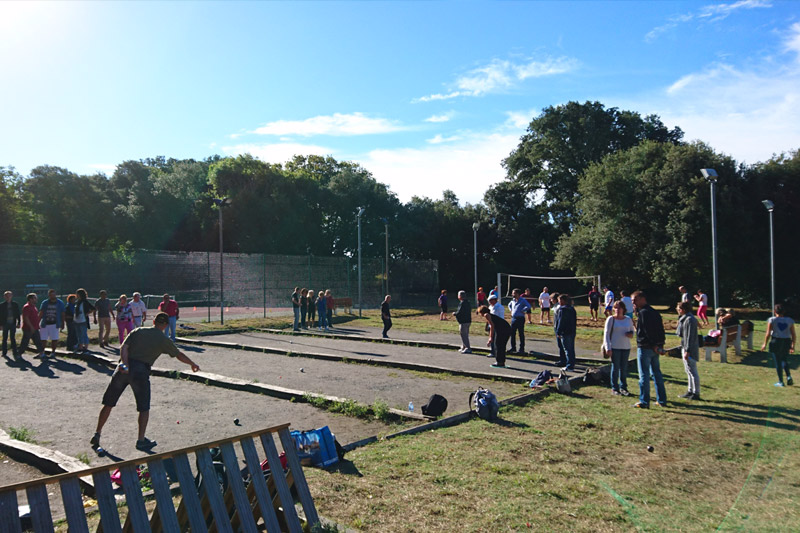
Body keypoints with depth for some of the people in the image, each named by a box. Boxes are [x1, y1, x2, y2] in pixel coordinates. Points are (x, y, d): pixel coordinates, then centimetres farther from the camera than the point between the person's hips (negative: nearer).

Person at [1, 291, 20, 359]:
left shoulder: (15, 304, 4)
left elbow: (18, 315, 5)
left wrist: (18, 323, 0)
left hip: (13, 324, 0)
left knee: (13, 338, 2)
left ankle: (14, 352, 4)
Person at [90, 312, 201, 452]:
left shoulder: (138, 331, 15)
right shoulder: (163, 340, 9)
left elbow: (123, 348, 0)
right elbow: (179, 355, 19)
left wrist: (126, 364, -10)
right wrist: (193, 364, 34)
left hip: (124, 368, 3)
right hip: (141, 372, -3)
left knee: (108, 404, 17)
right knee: (144, 408, 12)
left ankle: (97, 434, 24)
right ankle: (141, 441, 11)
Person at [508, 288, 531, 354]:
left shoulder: (523, 300, -10)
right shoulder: (513, 300, 11)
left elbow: (528, 306, -25)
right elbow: (509, 305, 32)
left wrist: (522, 311, -20)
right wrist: (511, 310, 16)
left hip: (520, 319, -7)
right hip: (513, 318, 7)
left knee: (521, 334, 0)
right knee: (512, 333, 8)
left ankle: (522, 349, 6)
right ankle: (513, 348, 18)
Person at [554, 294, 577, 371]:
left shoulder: (562, 310, -15)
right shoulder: (572, 309, 12)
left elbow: (561, 322, -18)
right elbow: (575, 320, 17)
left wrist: (558, 332, -13)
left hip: (565, 333, -9)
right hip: (572, 332, 9)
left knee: (567, 349, -4)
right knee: (571, 349, 14)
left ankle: (570, 366, -3)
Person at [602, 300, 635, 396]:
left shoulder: (628, 319, 8)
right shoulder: (611, 319, -3)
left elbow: (632, 330, 21)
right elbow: (606, 333, -4)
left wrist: (631, 334, -5)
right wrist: (607, 347, -10)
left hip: (626, 347, 4)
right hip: (615, 347, -4)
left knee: (624, 368, 10)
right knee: (615, 368, 0)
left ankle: (623, 387, 21)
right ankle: (614, 388, 9)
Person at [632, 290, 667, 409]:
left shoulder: (643, 312, -14)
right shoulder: (654, 312, 14)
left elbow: (648, 330, -21)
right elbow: (660, 329, 14)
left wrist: (654, 345, -16)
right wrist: (659, 344, 9)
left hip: (645, 348, -9)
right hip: (655, 348, 9)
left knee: (644, 375, -3)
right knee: (657, 373, 15)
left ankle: (644, 402, 0)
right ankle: (662, 400, 21)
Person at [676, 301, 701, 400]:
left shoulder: (690, 319, -18)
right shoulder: (683, 318, 12)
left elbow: (690, 337, -21)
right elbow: (680, 333, 18)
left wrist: (687, 351, -22)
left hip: (690, 350, -11)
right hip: (685, 348, 11)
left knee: (692, 371, -3)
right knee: (688, 371, 17)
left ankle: (696, 393, 4)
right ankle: (690, 391, 26)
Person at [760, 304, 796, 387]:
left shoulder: (772, 320, -4)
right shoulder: (790, 320, 4)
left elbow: (768, 333, -7)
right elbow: (794, 335, 3)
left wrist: (765, 344, 2)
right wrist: (793, 346, 12)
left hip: (776, 341, -3)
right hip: (787, 342, 3)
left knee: (778, 362, 5)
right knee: (785, 360, 21)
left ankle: (780, 382, 8)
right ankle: (788, 376, 2)